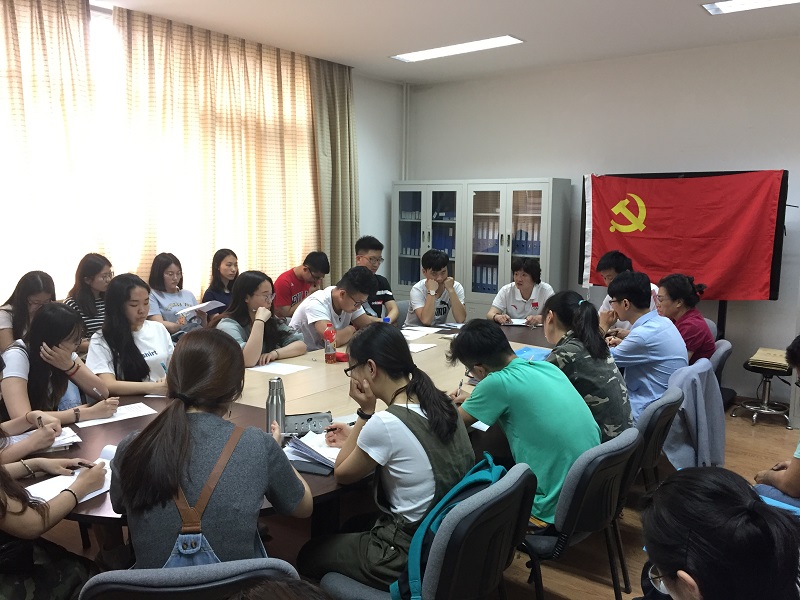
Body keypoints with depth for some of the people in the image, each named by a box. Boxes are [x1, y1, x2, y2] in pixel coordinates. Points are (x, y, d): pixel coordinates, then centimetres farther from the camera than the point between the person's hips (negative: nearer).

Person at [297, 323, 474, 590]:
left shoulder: (385, 423, -26)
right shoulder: (440, 402, -5)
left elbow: (342, 474, -7)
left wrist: (365, 412, -10)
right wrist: (359, 438, 14)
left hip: (412, 556, -7)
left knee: (309, 555, 18)